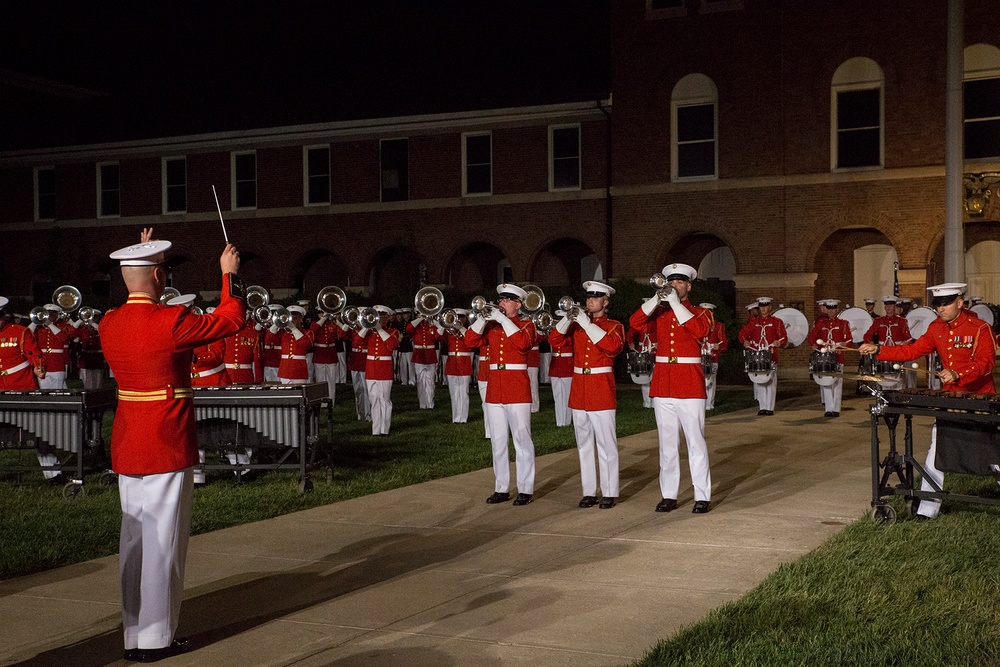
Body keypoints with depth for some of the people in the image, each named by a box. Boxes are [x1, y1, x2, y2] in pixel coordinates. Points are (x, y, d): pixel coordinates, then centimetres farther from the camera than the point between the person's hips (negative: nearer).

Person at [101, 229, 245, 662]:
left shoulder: (109, 324, 5)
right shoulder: (170, 321, -17)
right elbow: (231, 319, -6)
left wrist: (141, 259, 34)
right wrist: (230, 274, 8)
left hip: (126, 445, 8)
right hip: (167, 447, -8)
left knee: (133, 539, 13)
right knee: (163, 541, 0)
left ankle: (133, 637, 21)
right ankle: (156, 639, 6)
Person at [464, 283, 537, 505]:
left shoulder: (526, 325, 1)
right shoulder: (491, 326, 13)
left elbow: (523, 343, -21)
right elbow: (470, 341, 0)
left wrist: (502, 319, -19)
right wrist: (483, 318, -10)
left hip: (517, 389, -5)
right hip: (494, 389, 5)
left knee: (522, 439, -2)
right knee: (498, 441, 8)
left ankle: (525, 489, 3)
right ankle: (502, 488, 15)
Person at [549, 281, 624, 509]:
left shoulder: (613, 326, 0)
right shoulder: (577, 324, 12)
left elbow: (613, 346, -21)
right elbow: (554, 340, 2)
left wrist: (586, 324, -21)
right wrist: (568, 319, -12)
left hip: (601, 391, -5)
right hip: (579, 390, 5)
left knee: (606, 444, -3)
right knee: (584, 445, 8)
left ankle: (609, 493, 3)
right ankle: (589, 492, 14)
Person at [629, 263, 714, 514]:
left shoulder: (700, 313, 3)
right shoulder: (659, 313, 11)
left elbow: (700, 330, -19)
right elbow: (636, 322, -5)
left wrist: (675, 303, -19)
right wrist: (656, 299, -15)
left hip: (690, 385, -3)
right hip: (663, 384, 3)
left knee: (695, 441, -2)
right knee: (667, 443, 7)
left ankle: (702, 497, 3)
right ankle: (668, 495, 13)